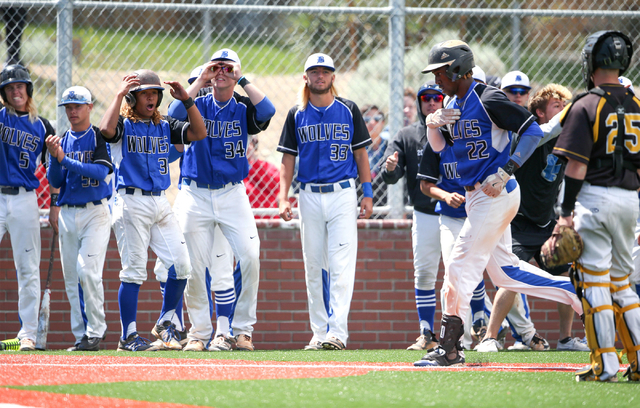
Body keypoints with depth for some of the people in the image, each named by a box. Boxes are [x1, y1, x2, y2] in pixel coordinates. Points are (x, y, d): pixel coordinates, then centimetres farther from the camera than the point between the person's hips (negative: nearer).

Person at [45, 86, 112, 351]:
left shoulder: (100, 138, -2)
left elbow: (101, 171, -17)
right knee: (71, 277, 3)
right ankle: (81, 335, 8)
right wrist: (54, 158, -11)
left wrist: (66, 160, -21)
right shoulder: (62, 141, 13)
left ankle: (96, 331, -11)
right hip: (67, 215, 5)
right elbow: (55, 182, 7)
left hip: (95, 212, -5)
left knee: (88, 271, -18)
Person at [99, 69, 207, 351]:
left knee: (181, 265, -3)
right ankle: (128, 336, 1)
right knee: (134, 271, -5)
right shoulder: (123, 125, -1)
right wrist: (120, 94, -19)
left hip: (160, 203, 5)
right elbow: (106, 129, -25)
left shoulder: (165, 126, 14)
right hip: (131, 203, -5)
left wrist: (186, 101, -5)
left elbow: (199, 134, 3)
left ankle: (165, 323, 16)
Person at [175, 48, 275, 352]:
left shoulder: (243, 109, 4)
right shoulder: (198, 105, 4)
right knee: (195, 267, -1)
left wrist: (242, 80, -12)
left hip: (233, 194, 0)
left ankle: (241, 330, 0)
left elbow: (267, 111, -17)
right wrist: (200, 81, -12)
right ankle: (200, 332, 10)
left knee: (250, 258, -12)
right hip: (195, 195, 0)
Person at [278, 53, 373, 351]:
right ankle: (320, 332, 11)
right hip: (310, 197, 2)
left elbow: (361, 153, 8)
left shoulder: (348, 110, 5)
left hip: (342, 194, -2)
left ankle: (337, 332, -15)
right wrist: (284, 199, -3)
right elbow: (288, 159, 8)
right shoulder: (297, 115, 8)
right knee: (314, 267, 5)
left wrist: (368, 194, 1)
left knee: (341, 265, -12)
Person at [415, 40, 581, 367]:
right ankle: (574, 292, 21)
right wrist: (433, 124, -6)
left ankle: (449, 349, -7)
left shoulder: (488, 100, -16)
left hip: (497, 195, -10)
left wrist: (505, 173, -22)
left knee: (461, 265, -9)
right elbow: (439, 146, 16)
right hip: (476, 196, 10)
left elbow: (533, 131, -17)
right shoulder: (453, 104, 12)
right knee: (503, 271, 13)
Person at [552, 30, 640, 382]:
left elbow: (577, 165, -14)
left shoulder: (586, 106, -10)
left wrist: (566, 212, -12)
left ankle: (605, 363, -6)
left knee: (594, 280, -3)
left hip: (596, 197, -6)